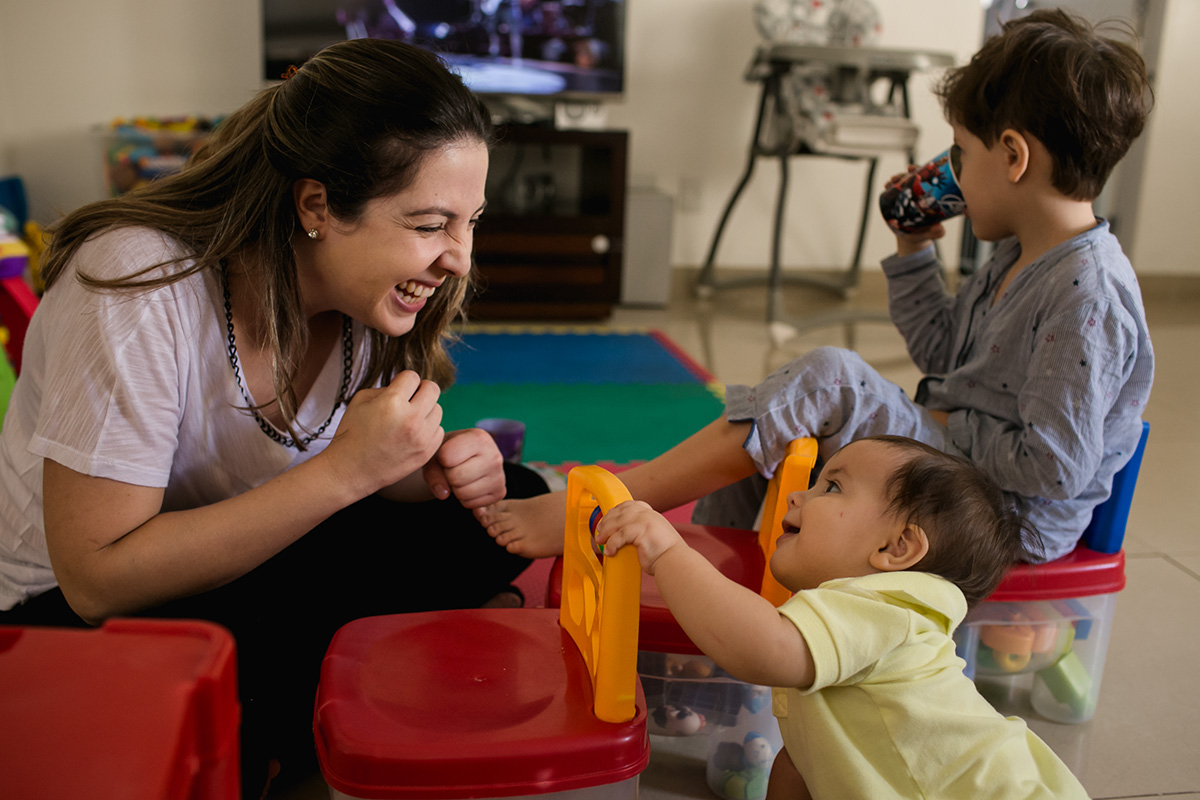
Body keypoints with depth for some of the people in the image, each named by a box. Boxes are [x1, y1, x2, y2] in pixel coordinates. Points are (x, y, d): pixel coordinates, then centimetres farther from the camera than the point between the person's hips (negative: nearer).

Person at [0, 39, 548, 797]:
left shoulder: (365, 288, -12)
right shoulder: (141, 287, -30)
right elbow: (98, 579, -29)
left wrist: (436, 473, -25)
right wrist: (346, 470, -35)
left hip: (248, 563, 5)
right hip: (71, 610, -4)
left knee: (508, 505, -10)